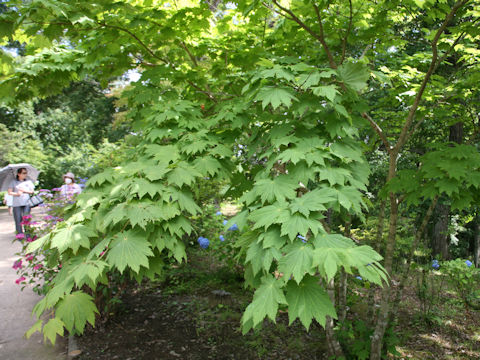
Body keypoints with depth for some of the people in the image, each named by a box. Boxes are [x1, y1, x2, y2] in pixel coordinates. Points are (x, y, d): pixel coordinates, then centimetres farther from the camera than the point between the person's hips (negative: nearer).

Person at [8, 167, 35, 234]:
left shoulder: (28, 182, 13)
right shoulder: (14, 182, 8)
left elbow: (32, 191, 9)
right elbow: (9, 192, 4)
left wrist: (24, 191, -6)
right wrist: (16, 194, -13)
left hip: (26, 203, 1)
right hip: (16, 204, -1)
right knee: (18, 220, -1)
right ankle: (20, 234, 6)